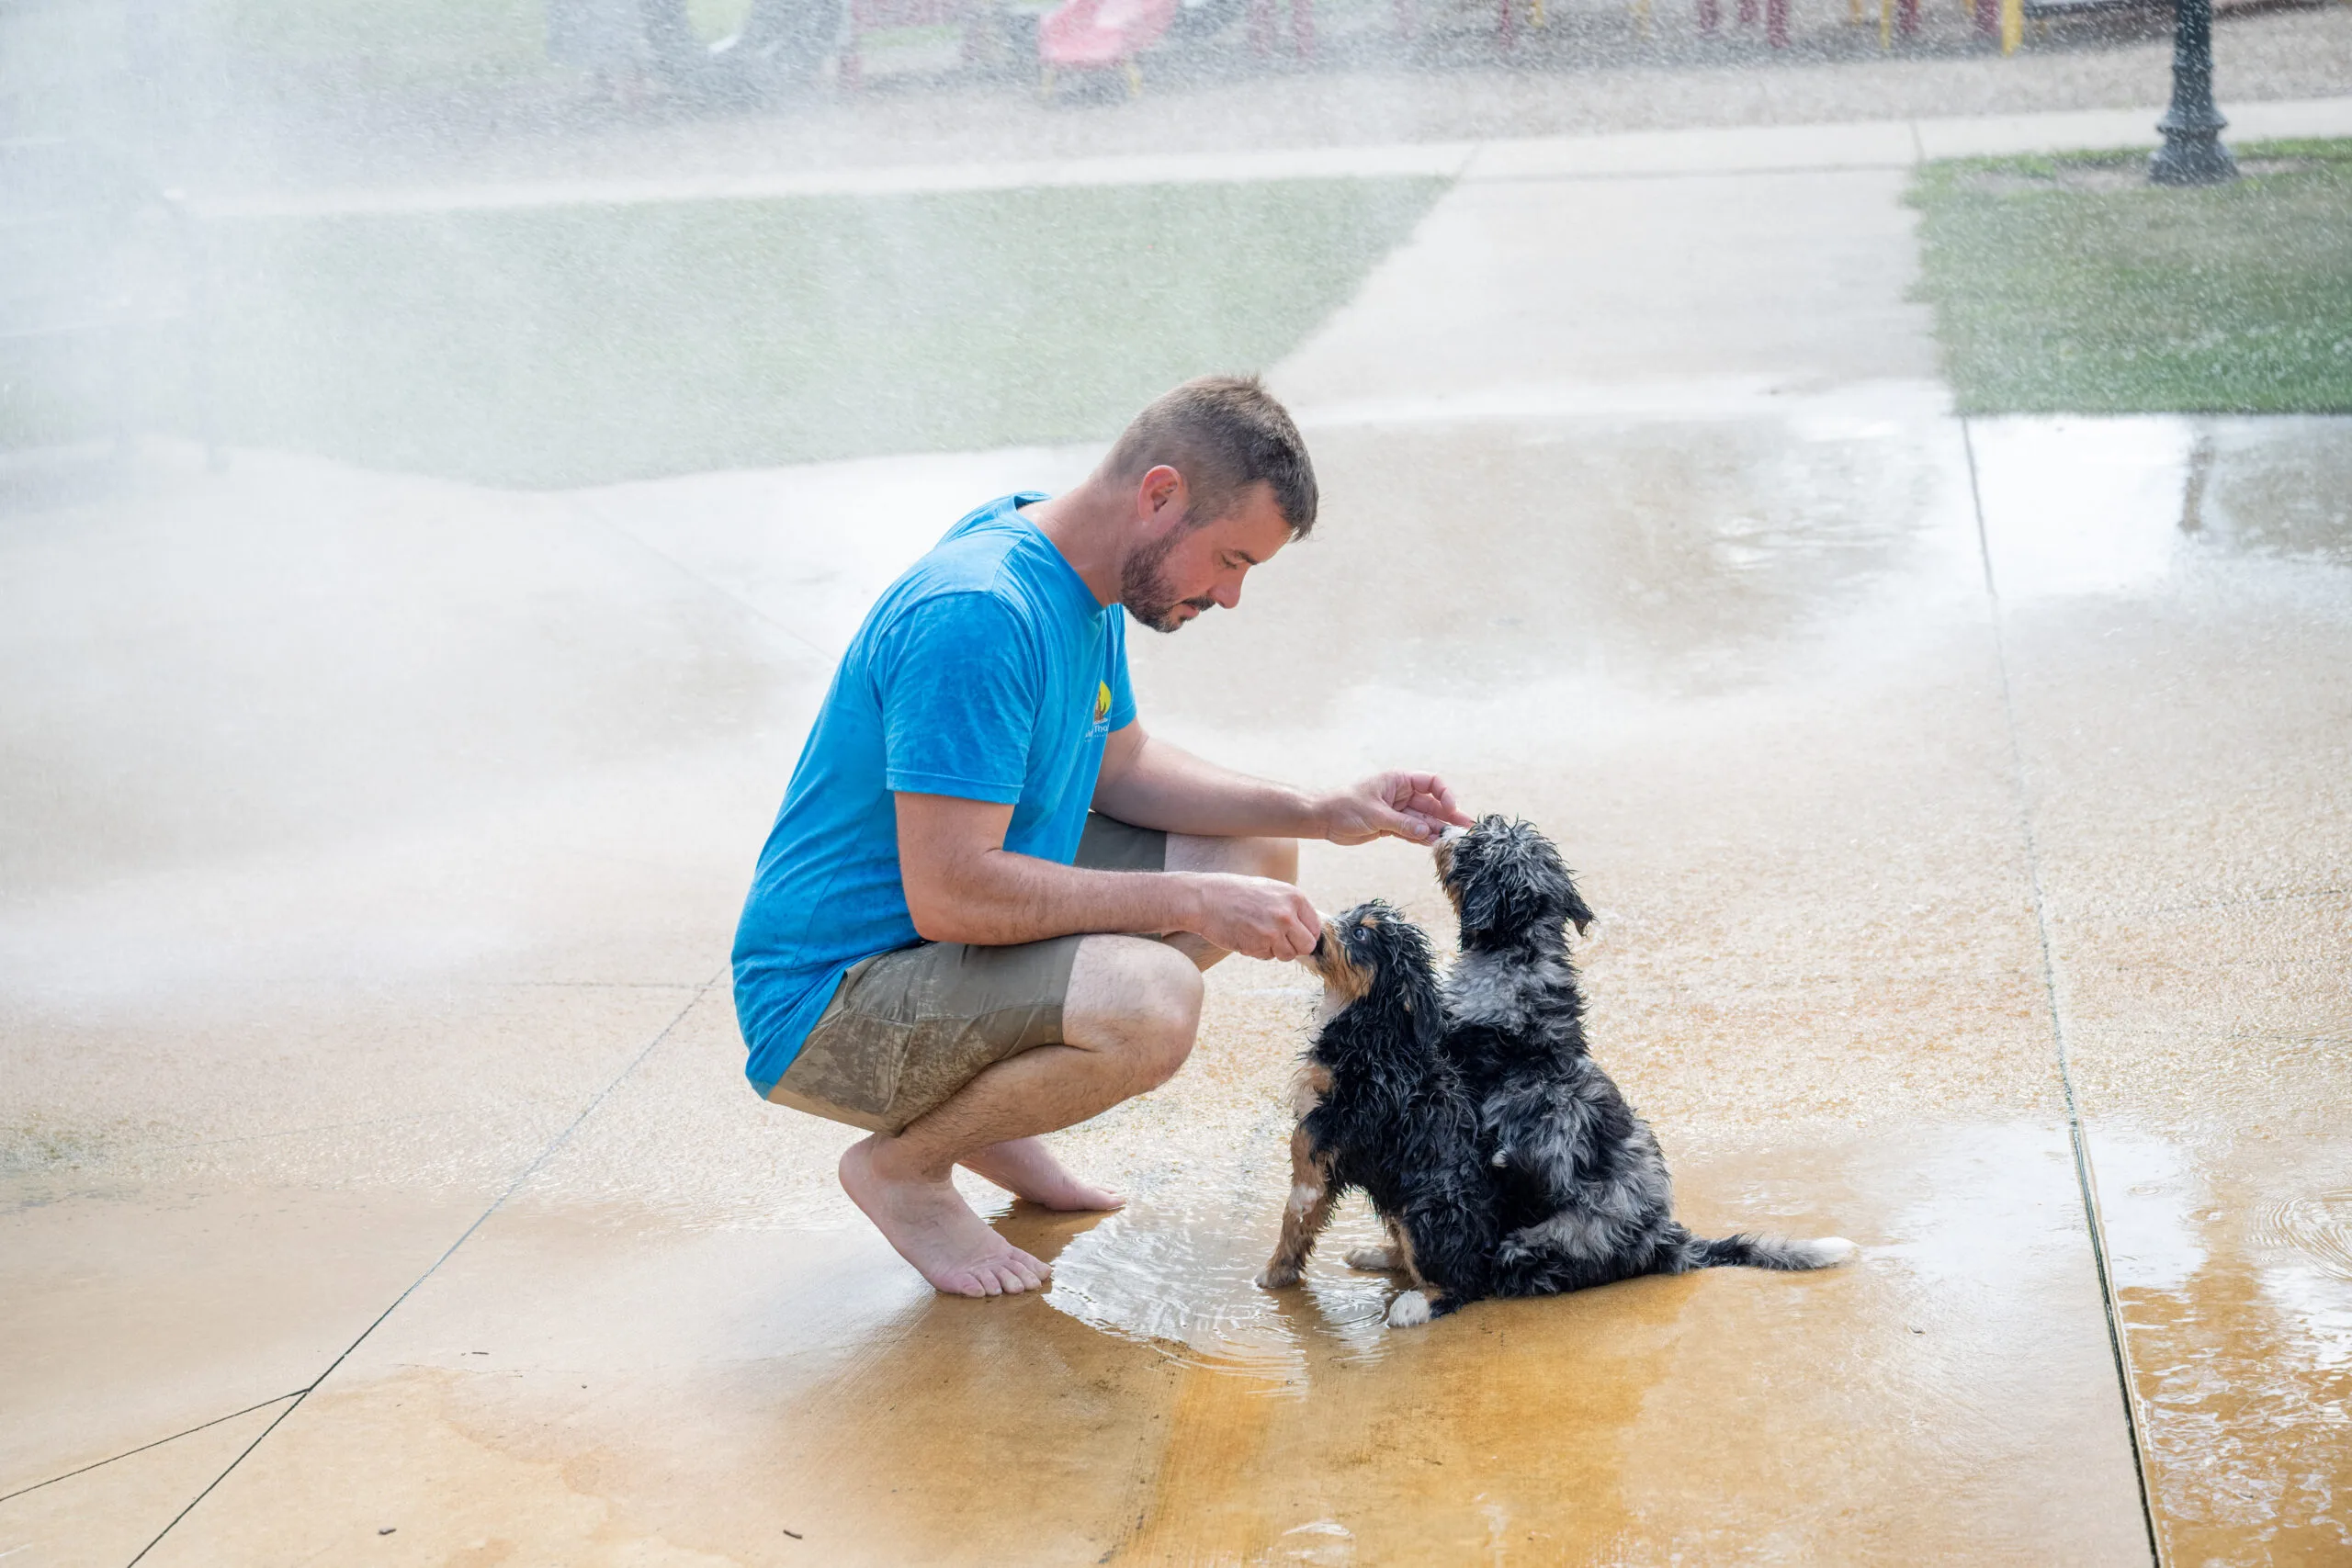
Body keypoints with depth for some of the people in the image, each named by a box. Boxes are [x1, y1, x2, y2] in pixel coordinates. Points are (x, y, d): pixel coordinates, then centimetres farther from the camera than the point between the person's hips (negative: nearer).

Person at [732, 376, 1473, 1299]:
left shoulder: (1080, 579, 3)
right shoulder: (978, 616, -28)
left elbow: (1121, 765, 16)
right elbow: (948, 895, -31)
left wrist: (1321, 815, 4)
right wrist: (1190, 902, -26)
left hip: (963, 934, 10)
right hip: (824, 1005, -10)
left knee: (1255, 856, 11)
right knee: (1150, 1002, -33)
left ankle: (974, 1100, 13)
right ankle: (902, 1162, -5)